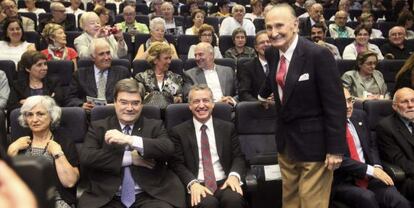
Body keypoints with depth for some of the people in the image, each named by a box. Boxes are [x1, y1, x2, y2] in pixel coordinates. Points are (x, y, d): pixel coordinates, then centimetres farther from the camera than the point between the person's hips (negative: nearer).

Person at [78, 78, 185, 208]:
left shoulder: (155, 126, 9)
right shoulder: (98, 127, 10)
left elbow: (169, 149, -9)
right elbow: (86, 157, -5)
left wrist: (130, 140, -17)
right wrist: (129, 157, -8)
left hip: (149, 196, 0)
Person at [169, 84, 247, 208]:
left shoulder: (228, 128, 14)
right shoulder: (178, 132, 8)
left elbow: (238, 157, 11)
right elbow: (177, 164, 1)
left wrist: (234, 175, -11)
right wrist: (192, 183, -17)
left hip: (224, 183, 2)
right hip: (198, 187, -1)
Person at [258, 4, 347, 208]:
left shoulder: (319, 55, -19)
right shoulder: (271, 53, 1)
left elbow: (335, 104, -18)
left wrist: (335, 148, -17)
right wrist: (263, 94, 43)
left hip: (313, 141, -6)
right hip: (285, 139, 7)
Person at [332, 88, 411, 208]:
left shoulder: (360, 116, 11)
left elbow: (371, 145, 18)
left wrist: (377, 167, -1)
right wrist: (371, 170, -18)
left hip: (368, 177, 5)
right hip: (342, 182, -5)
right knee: (367, 197, -33)